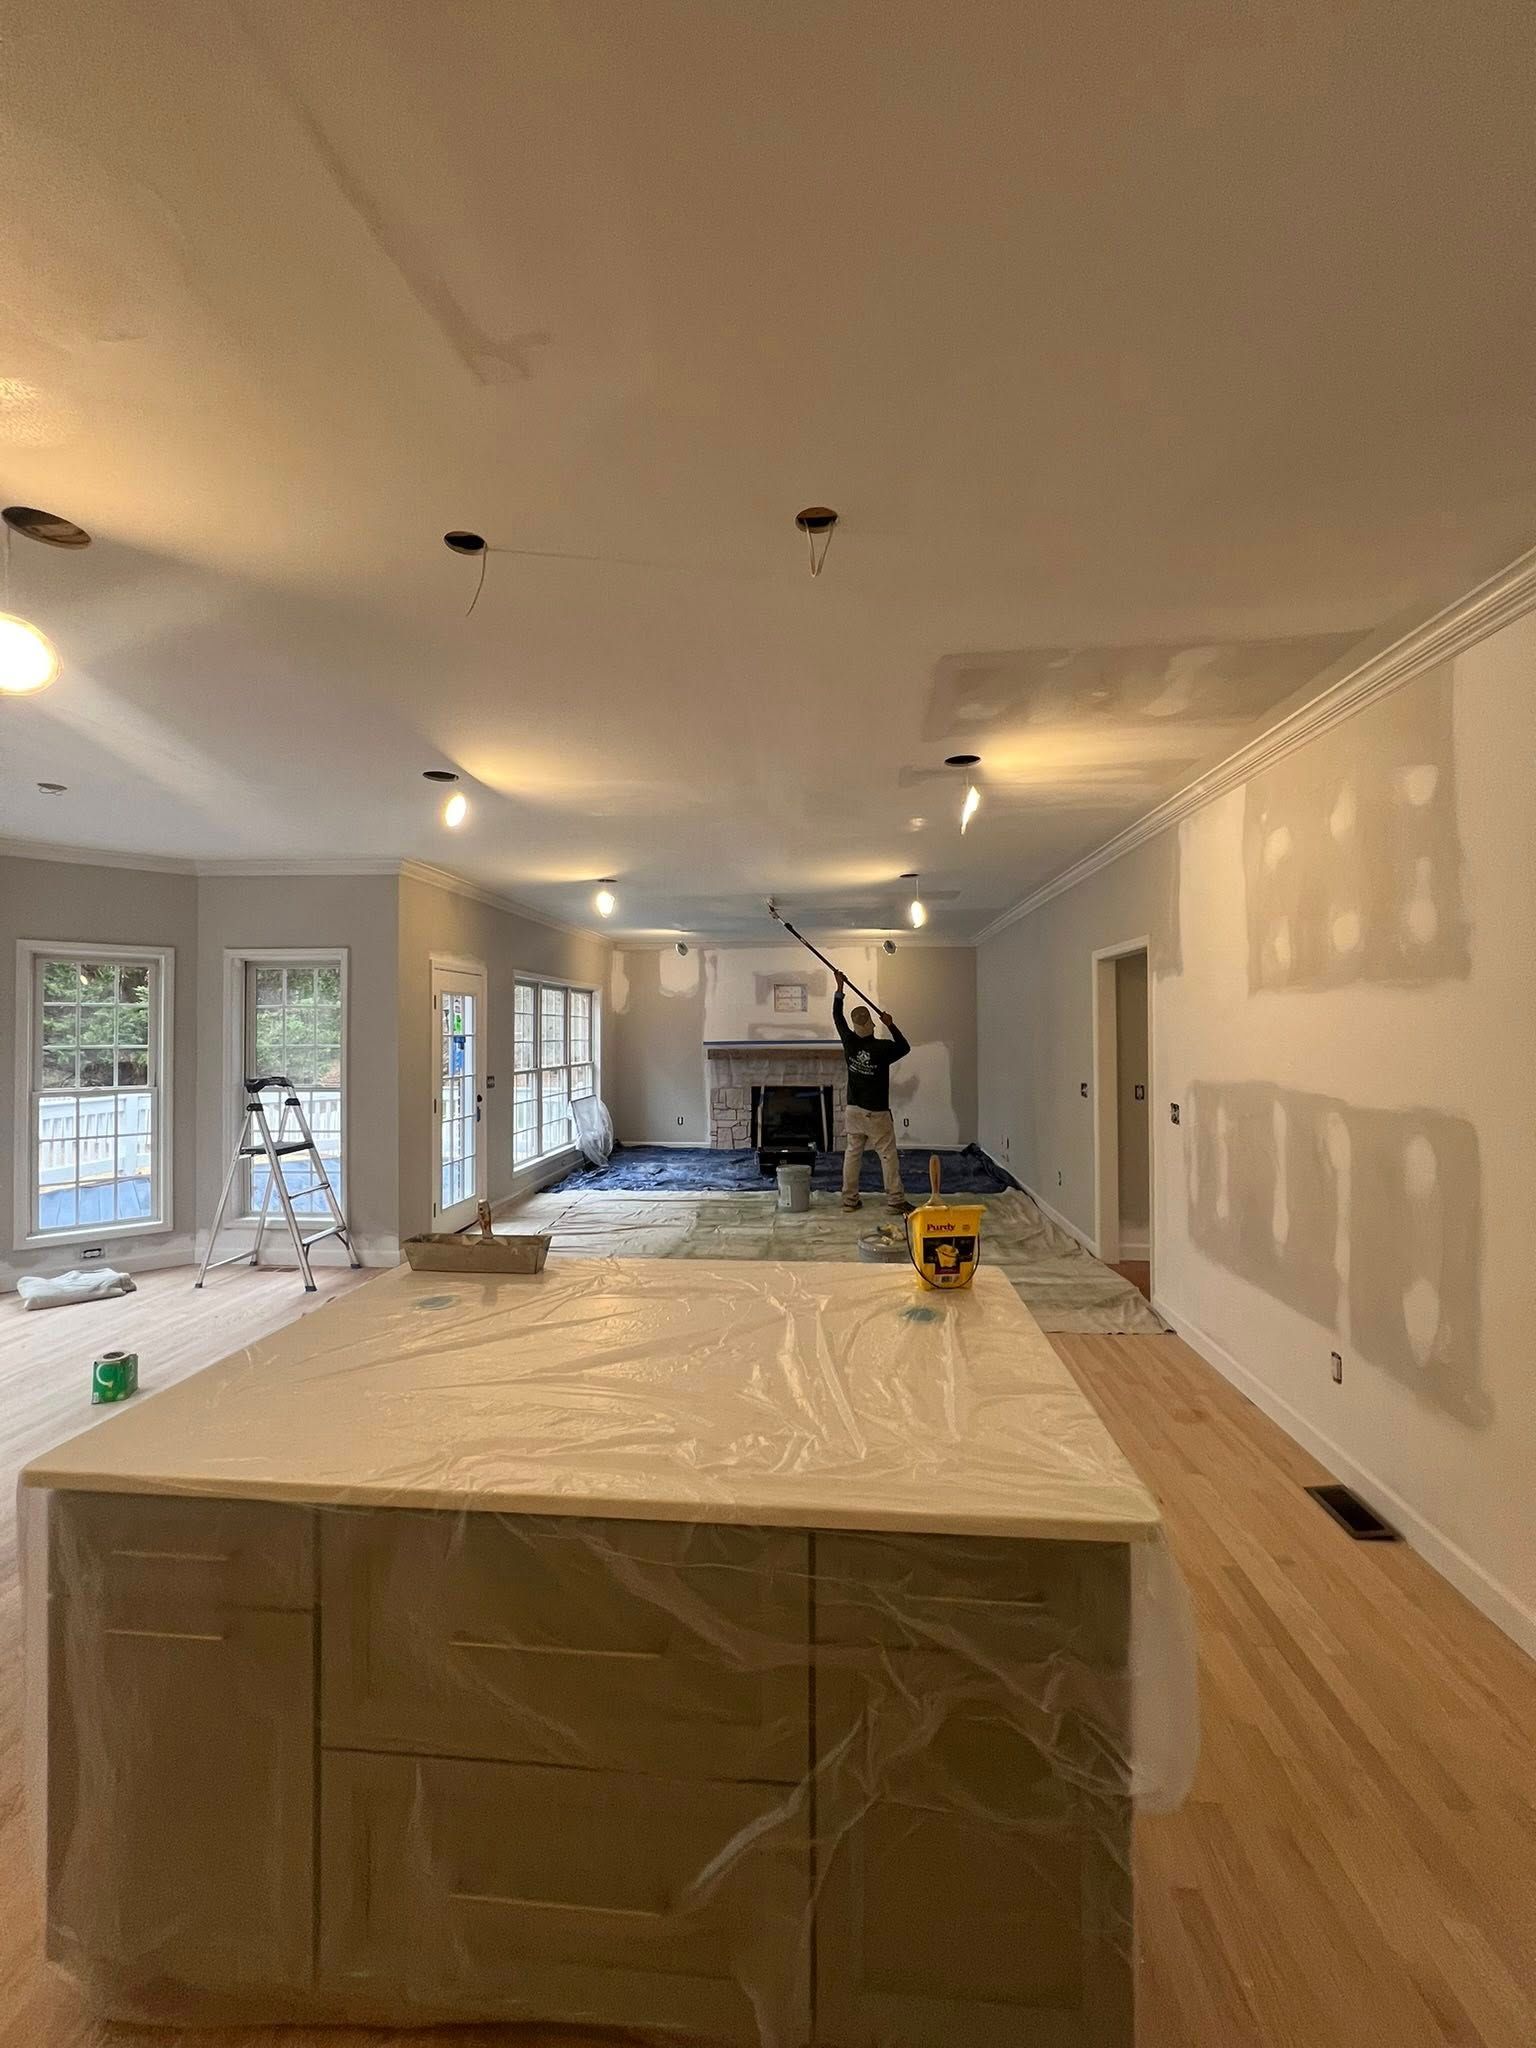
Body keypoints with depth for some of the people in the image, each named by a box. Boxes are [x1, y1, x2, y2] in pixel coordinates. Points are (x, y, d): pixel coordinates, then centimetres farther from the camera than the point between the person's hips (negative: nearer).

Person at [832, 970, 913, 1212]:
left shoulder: (850, 1043, -6)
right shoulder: (883, 1048, -16)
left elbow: (837, 1017, 8)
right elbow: (905, 1047, 4)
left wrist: (840, 988, 14)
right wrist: (890, 1025, 6)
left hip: (854, 1111, 4)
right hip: (876, 1113, -4)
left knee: (852, 1154, 11)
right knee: (888, 1156, 3)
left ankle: (850, 1199, 15)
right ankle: (896, 1200, 4)